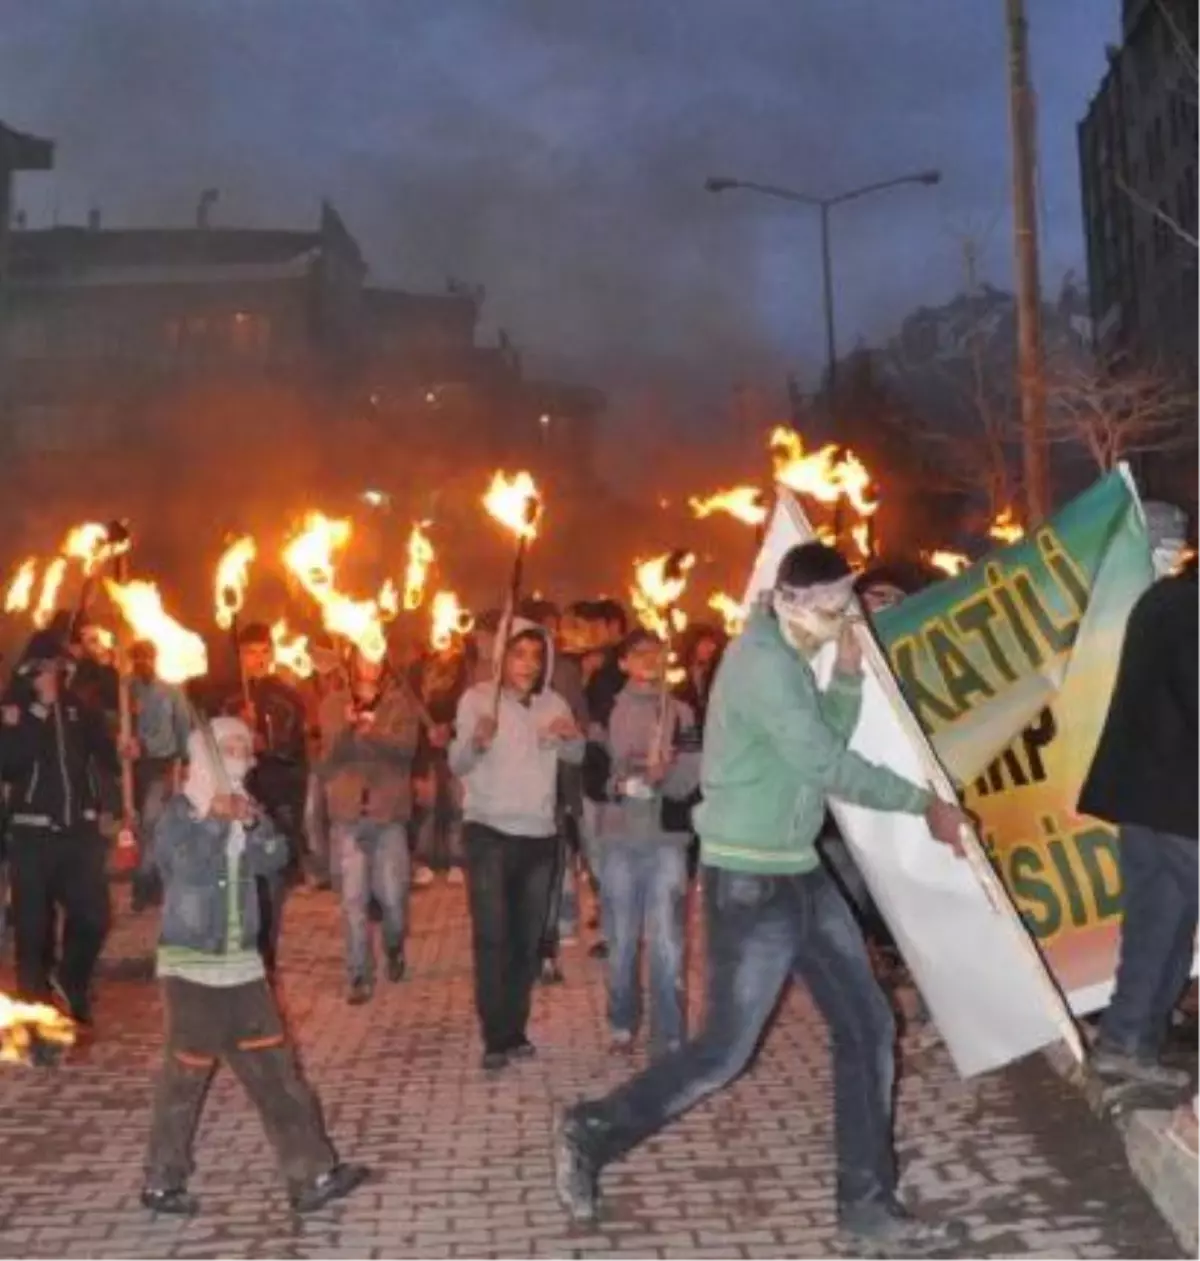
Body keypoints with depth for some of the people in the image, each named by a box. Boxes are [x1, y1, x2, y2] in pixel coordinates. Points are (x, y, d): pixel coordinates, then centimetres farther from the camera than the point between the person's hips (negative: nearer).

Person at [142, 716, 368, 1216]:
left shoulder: (247, 809, 10)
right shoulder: (178, 812, -6)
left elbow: (275, 859, -5)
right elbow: (184, 864, -23)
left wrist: (253, 824, -21)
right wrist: (216, 819, -24)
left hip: (242, 963, 5)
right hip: (191, 964, -5)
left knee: (274, 1067, 4)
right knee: (186, 1074, 1)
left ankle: (311, 1176, 6)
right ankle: (162, 1182, 16)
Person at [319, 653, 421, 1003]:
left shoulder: (401, 701, 4)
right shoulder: (333, 704, 6)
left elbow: (406, 745, -12)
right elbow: (332, 751, -9)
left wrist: (370, 730, -29)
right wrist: (347, 726, -29)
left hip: (389, 813, -1)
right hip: (347, 814, 1)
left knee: (392, 896, 1)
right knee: (353, 899, 0)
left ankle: (394, 948, 31)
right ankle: (360, 976, 8)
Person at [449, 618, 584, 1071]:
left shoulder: (552, 703, 5)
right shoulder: (477, 698, -7)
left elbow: (577, 756, 8)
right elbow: (457, 764, -15)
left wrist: (573, 736, -15)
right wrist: (476, 740, -38)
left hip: (539, 835, 4)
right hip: (489, 833, -4)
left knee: (528, 939, 9)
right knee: (492, 937, -9)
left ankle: (515, 1031, 19)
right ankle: (496, 1038, -5)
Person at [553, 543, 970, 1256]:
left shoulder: (791, 660, 11)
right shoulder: (762, 661, -20)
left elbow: (826, 743, 12)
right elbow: (825, 765, -21)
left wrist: (849, 676, -3)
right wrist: (925, 804, -13)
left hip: (799, 874, 9)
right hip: (751, 882, -9)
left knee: (867, 1026, 7)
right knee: (726, 1050, -3)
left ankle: (868, 1201, 17)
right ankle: (592, 1135, 16)